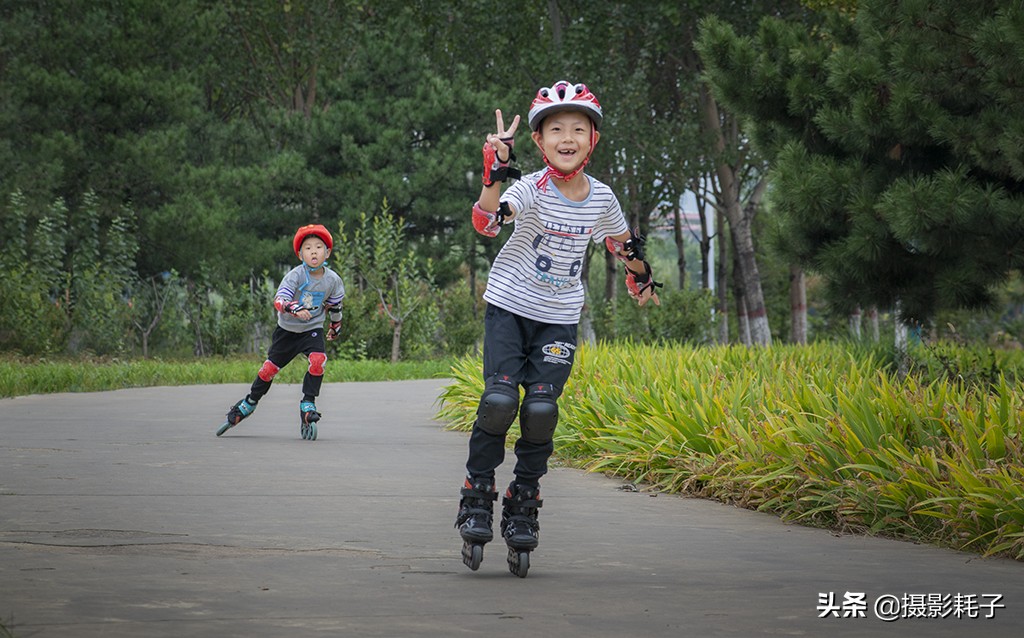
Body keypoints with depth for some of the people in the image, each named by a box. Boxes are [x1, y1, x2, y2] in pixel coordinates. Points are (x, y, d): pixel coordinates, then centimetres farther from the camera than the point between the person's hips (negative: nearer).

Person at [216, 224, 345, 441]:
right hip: (287, 330, -1)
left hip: (312, 329, 1)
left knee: (318, 360, -26)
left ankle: (307, 406, -15)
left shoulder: (333, 280, -10)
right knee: (270, 367, 7)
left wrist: (336, 327, 23)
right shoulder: (296, 275, -21)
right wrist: (294, 308, -52)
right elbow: (279, 300, -33)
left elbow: (335, 305, 9)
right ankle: (249, 404, 30)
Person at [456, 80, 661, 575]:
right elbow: (487, 221, -39)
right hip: (510, 308, -2)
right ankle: (477, 493, 2)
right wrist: (496, 173, -53)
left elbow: (622, 242, 17)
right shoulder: (532, 189, -19)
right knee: (500, 399, -15)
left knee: (541, 408, -7)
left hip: (559, 319, 3)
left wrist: (641, 276, 29)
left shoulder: (601, 199, -5)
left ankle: (523, 502, 9)